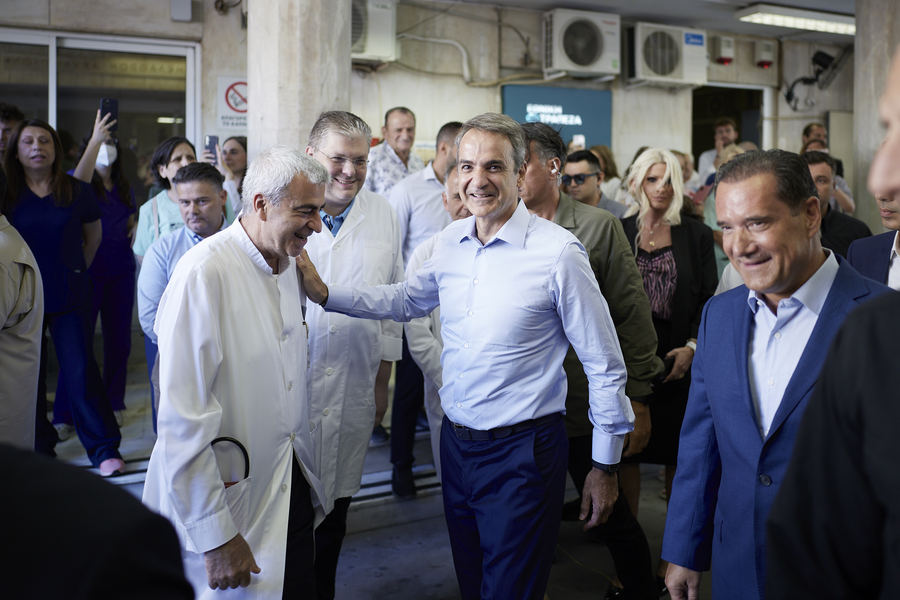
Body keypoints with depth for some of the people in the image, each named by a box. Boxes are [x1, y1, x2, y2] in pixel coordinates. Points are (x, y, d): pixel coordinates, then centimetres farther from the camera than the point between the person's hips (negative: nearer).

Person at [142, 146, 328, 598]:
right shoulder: (204, 273, -21)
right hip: (230, 502, -7)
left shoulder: (286, 264, 7)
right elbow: (183, 420, -23)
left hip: (291, 488, 8)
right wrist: (216, 536, -21)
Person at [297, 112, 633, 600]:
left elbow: (604, 366, -10)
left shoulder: (558, 252, -16)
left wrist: (605, 466, -5)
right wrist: (323, 293, 8)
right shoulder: (450, 241, 1)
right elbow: (408, 300, 19)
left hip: (522, 452, -6)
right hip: (455, 443, 6)